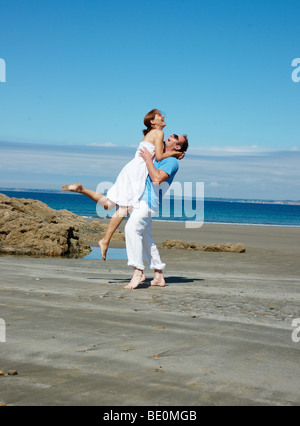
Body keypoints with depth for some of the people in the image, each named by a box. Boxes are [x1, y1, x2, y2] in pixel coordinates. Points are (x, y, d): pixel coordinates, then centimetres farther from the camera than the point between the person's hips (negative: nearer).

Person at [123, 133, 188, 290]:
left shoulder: (172, 162, -5)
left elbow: (157, 178, -20)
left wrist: (148, 159, -11)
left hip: (148, 201, -10)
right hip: (139, 199, 10)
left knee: (132, 227, -28)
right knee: (145, 238, 11)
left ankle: (138, 271, -31)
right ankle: (159, 276, 16)